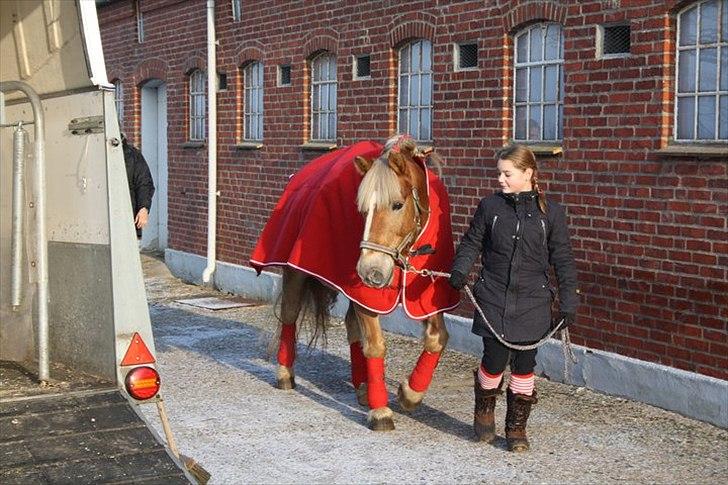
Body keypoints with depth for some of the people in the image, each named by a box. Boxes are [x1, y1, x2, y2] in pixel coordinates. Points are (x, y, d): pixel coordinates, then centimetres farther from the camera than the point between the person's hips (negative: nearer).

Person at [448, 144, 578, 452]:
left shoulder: (550, 212, -1)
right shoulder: (489, 206, 1)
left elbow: (562, 260, 3)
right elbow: (471, 242, 9)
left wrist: (568, 304, 0)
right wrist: (460, 270, -10)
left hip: (532, 302, 0)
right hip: (494, 299, 0)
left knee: (524, 364, 5)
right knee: (495, 359, -1)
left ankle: (517, 427, 20)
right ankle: (484, 410, 28)